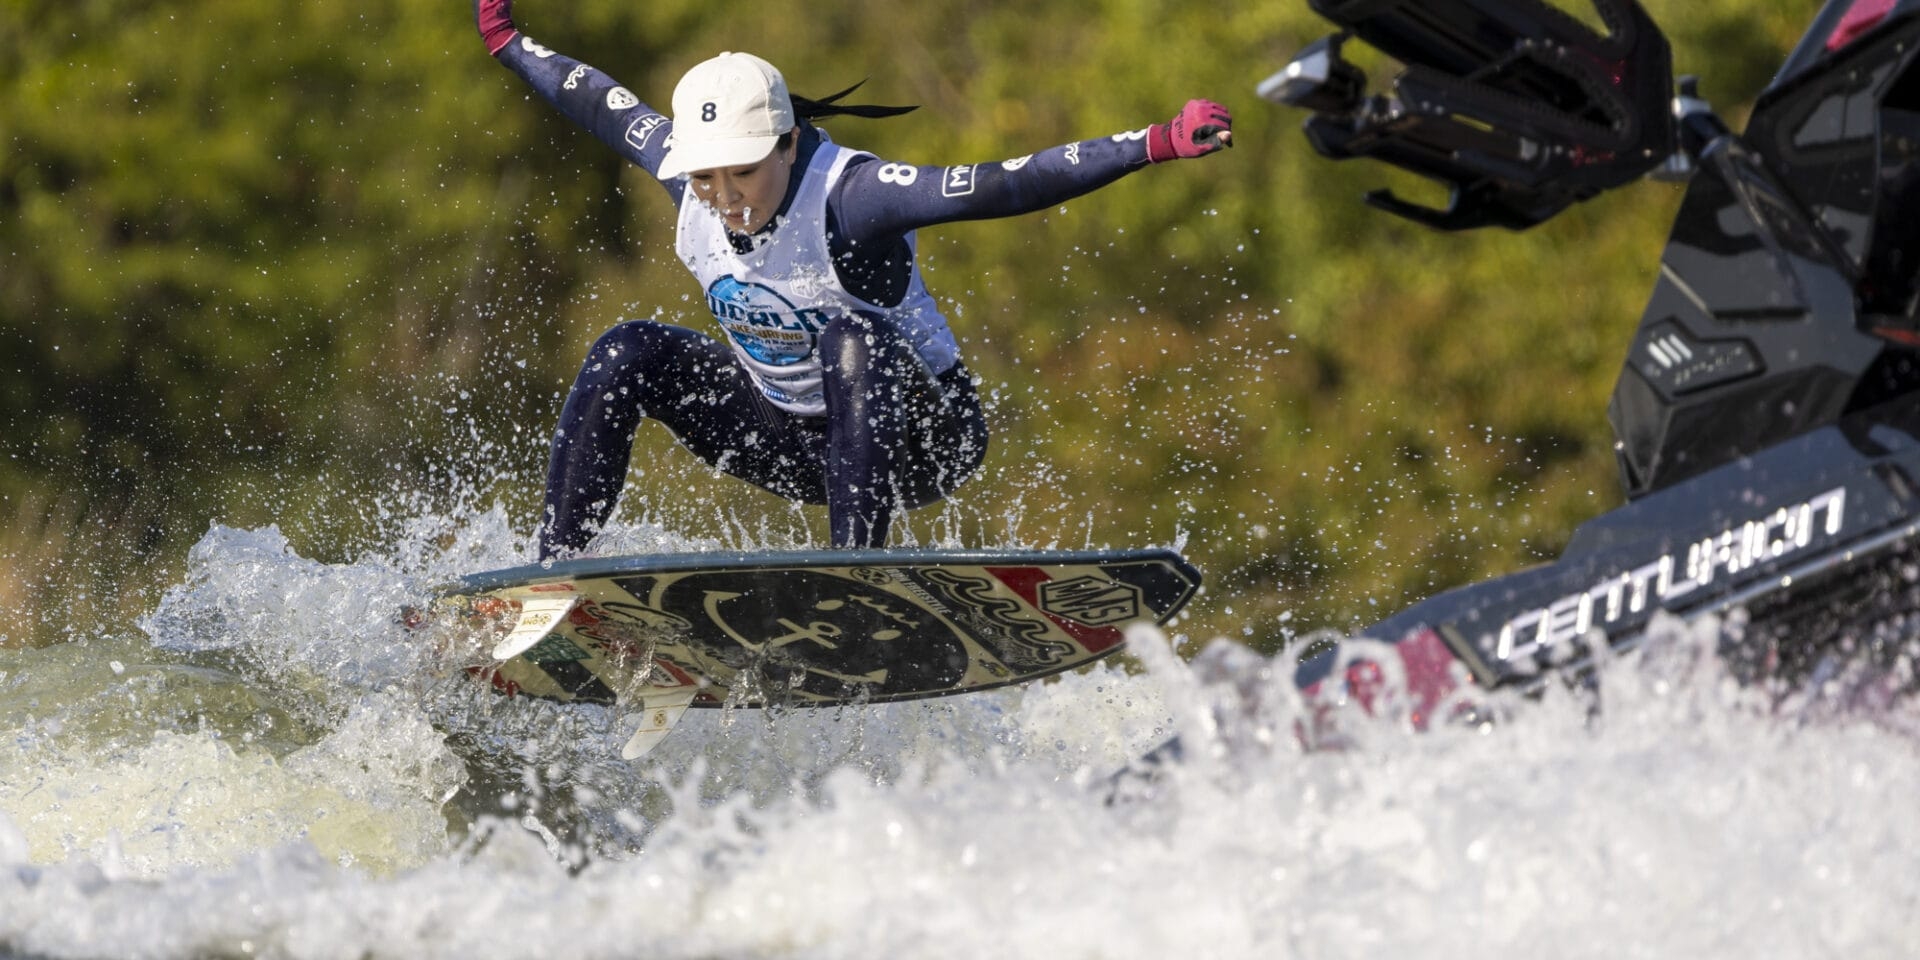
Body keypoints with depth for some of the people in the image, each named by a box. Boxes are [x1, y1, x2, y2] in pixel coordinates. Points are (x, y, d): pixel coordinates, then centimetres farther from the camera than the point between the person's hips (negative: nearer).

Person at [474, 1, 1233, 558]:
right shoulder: (689, 174, -11)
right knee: (631, 353, -11)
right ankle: (554, 565, -11)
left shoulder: (849, 195, -30)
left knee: (849, 336, -37)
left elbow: (1009, 188, -40)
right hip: (793, 440, 6)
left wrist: (1159, 144, -51)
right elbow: (606, 107, 9)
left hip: (916, 442, -6)